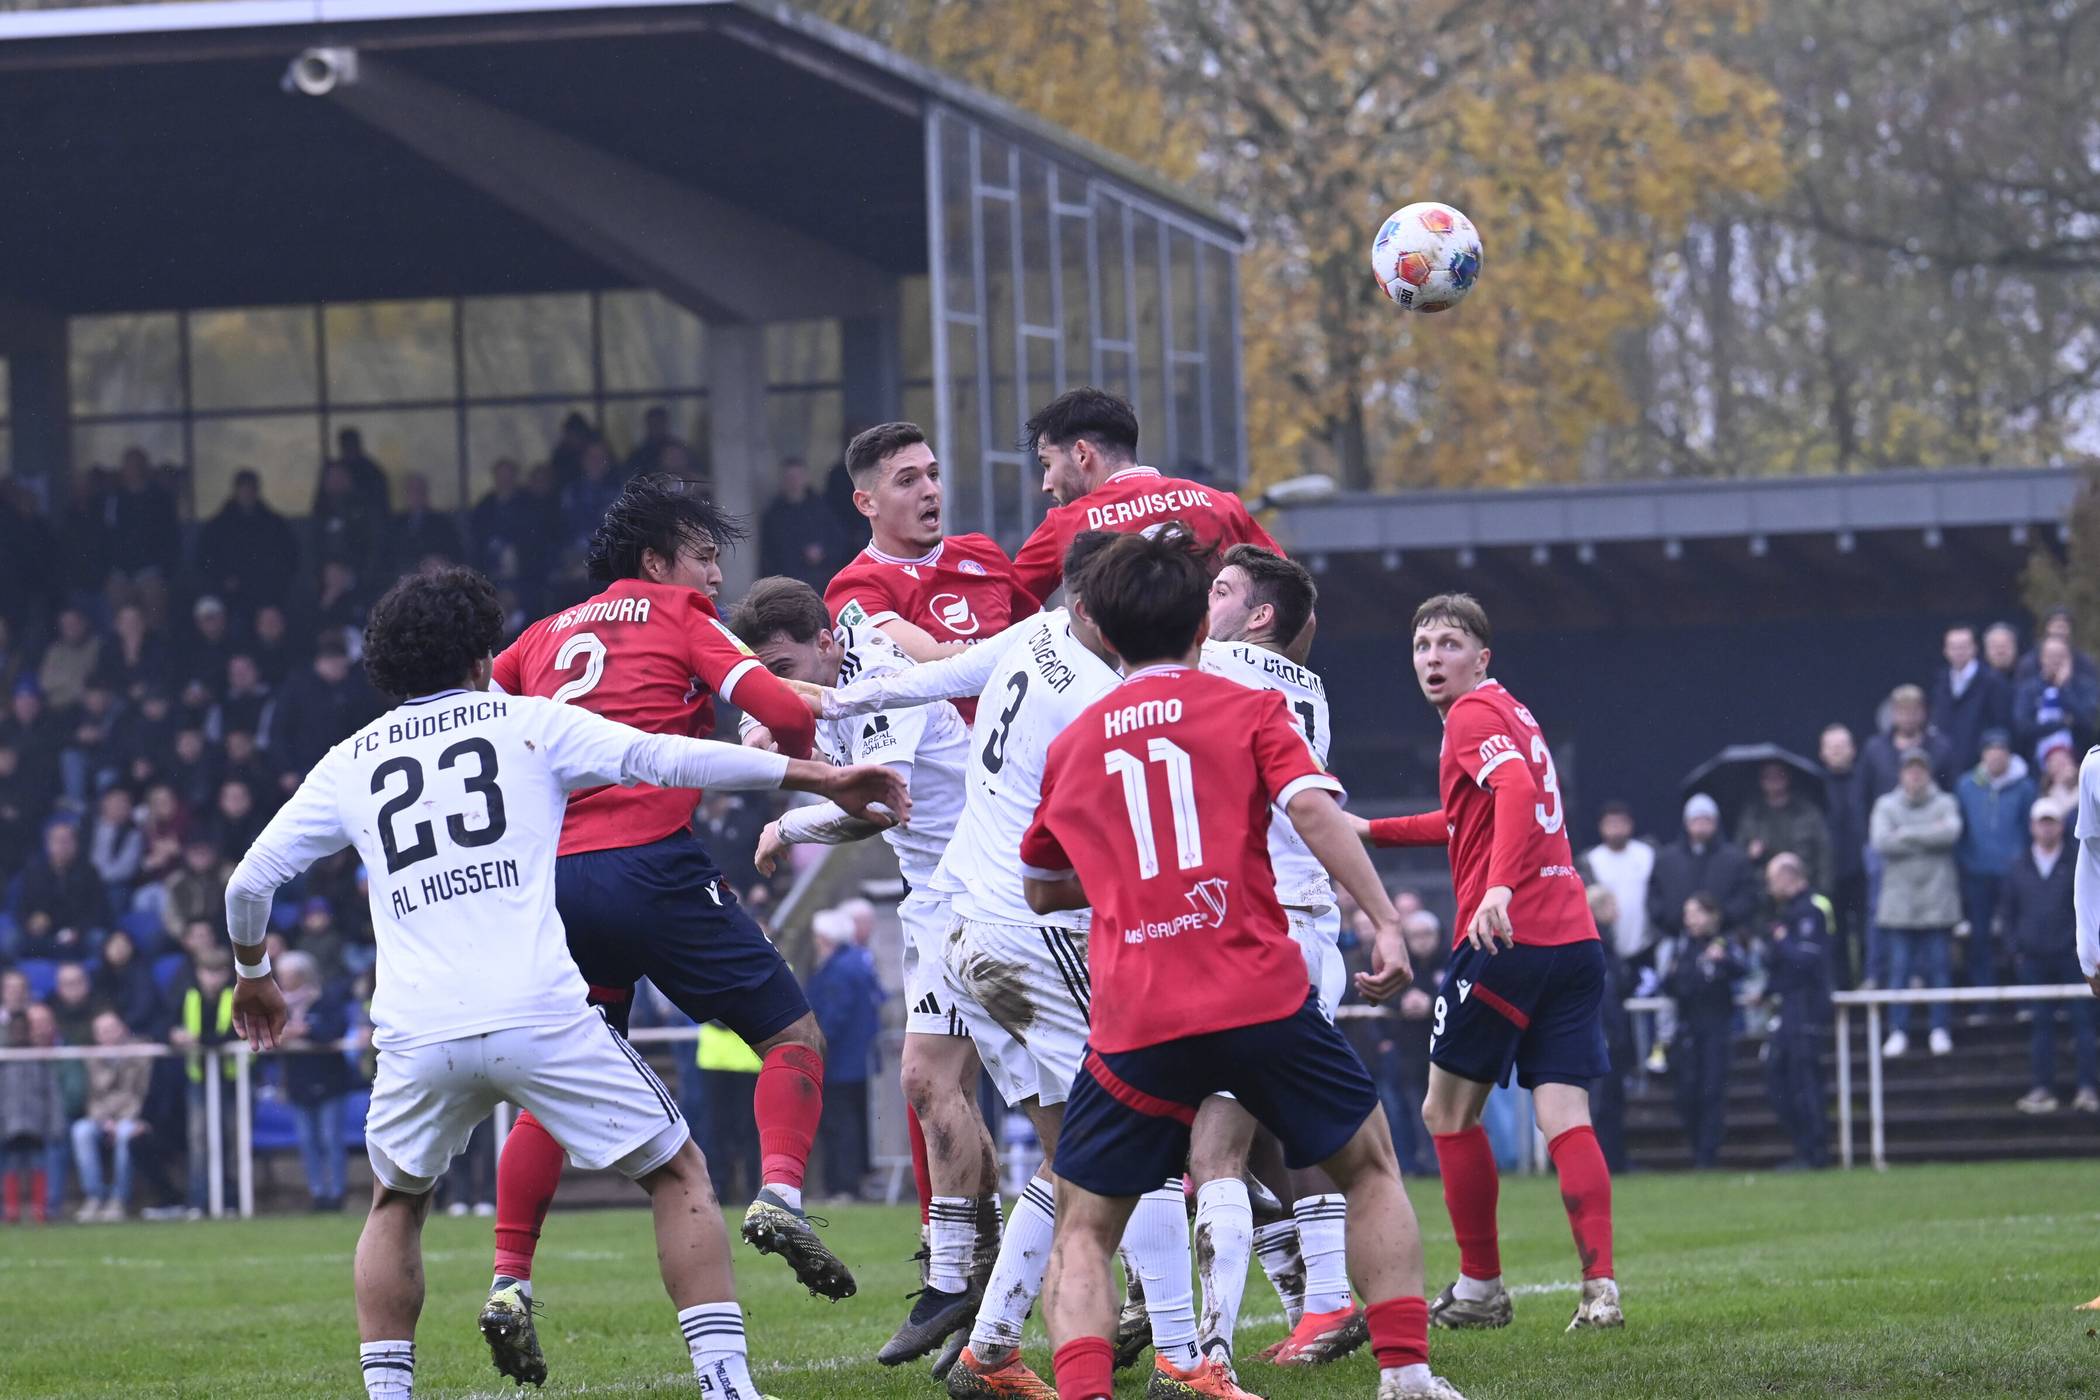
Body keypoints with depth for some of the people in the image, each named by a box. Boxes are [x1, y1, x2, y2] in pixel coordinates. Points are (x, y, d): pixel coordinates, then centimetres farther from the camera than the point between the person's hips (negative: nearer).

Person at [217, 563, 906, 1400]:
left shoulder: (349, 765, 18)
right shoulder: (527, 724, 11)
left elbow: (249, 882, 21)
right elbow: (661, 759, 0)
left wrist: (253, 975, 41)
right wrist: (818, 779, 1)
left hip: (418, 1033, 2)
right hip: (541, 1015, -2)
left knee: (396, 1204, 28)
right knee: (678, 1175, 11)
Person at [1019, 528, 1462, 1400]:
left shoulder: (1072, 746, 16)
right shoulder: (1247, 709, 7)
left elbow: (1039, 890, 27)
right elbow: (1313, 810, -10)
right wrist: (1384, 921, -11)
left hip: (1136, 1025, 1)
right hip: (1263, 1000, -1)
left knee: (1082, 1233, 10)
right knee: (1371, 1169, 20)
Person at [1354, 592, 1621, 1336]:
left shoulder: (1476, 715, -5)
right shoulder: (1513, 715, 23)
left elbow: (1516, 792, -25)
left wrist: (1500, 886, -38)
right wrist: (1373, 831, 41)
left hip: (1505, 937, -8)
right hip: (1573, 939, 8)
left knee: (1449, 1112, 6)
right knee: (1566, 1120, -1)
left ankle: (1481, 1287, 10)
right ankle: (1600, 1288, -14)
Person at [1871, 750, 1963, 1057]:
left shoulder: (1944, 804, 6)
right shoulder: (1886, 806, 8)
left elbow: (1951, 831, -14)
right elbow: (1881, 841, -8)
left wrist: (1907, 835, -10)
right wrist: (1929, 837, -7)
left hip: (1937, 901, -1)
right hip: (1899, 901, 1)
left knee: (1939, 965, 1)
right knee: (1900, 968, -1)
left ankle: (1941, 1029, 6)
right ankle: (1898, 1031, 2)